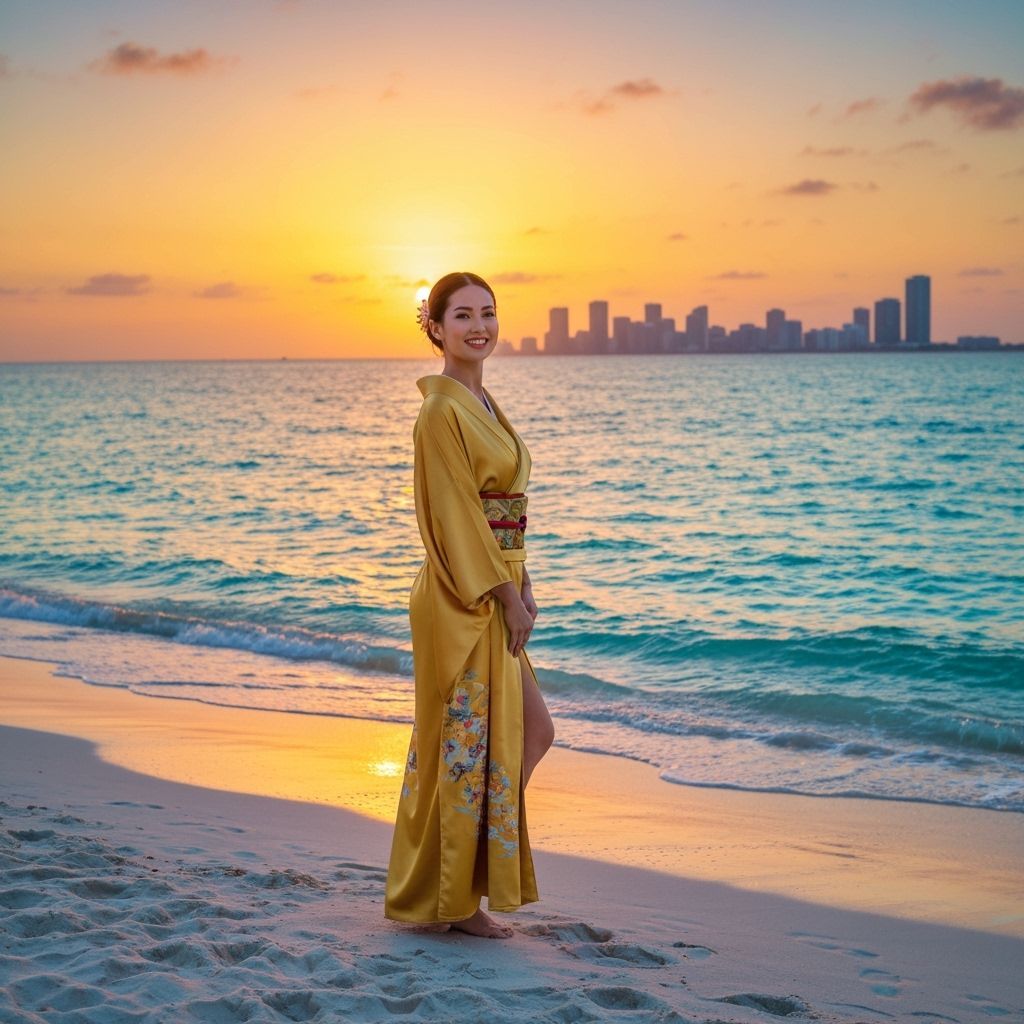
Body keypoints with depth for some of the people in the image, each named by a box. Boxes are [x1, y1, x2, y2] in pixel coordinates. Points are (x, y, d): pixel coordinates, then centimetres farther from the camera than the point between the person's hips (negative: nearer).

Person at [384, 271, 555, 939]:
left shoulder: (481, 403, 14)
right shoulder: (441, 410, -15)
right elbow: (457, 515, -19)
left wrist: (524, 588, 11)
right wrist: (507, 596, -17)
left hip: (495, 592, 10)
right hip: (464, 598, -10)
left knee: (533, 732, 14)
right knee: (467, 741, -1)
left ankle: (459, 877, 25)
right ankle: (452, 899, 13)